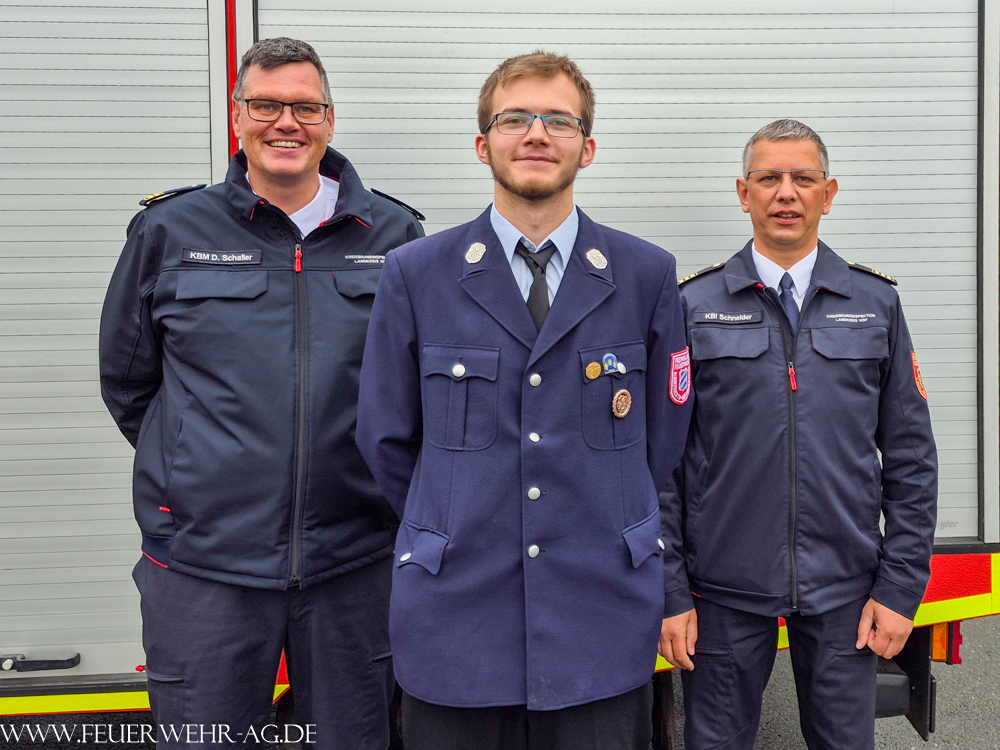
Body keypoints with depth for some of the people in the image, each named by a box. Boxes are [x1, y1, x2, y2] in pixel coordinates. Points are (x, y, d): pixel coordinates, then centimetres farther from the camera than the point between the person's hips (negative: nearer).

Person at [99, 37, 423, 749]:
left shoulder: (393, 235, 3)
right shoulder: (168, 231, 2)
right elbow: (126, 380, 12)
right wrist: (199, 467, 10)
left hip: (356, 560, 1)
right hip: (203, 560, 0)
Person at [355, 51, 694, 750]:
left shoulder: (648, 274, 2)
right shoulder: (414, 274, 0)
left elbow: (664, 435, 9)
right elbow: (387, 437, 6)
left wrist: (601, 528, 10)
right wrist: (456, 526, 9)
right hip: (456, 616, 0)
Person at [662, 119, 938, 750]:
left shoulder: (876, 304, 4)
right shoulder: (694, 307, -1)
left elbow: (911, 455, 5)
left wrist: (902, 586, 1)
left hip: (845, 589, 2)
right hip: (725, 591, -1)